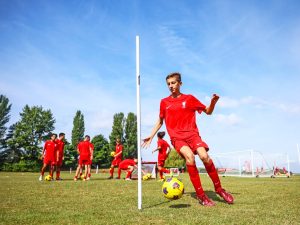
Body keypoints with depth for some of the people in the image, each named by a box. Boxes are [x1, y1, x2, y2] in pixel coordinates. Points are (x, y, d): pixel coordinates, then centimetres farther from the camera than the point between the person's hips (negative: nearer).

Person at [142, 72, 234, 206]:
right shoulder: (164, 102, 11)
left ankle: (219, 189, -1)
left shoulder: (189, 98, 8)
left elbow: (208, 111, 11)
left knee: (204, 156, -24)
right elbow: (160, 122, 21)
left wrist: (213, 102, -10)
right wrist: (151, 136, 14)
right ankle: (201, 195, -17)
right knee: (189, 156, -29)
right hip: (176, 137, 0)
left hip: (192, 134, 0)